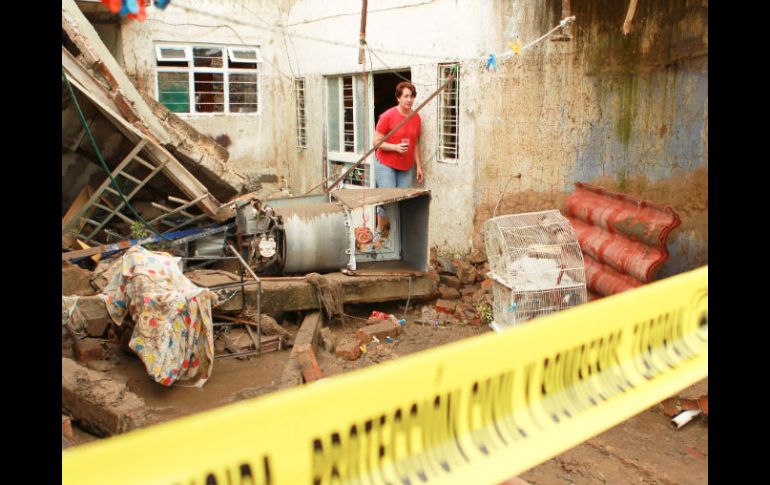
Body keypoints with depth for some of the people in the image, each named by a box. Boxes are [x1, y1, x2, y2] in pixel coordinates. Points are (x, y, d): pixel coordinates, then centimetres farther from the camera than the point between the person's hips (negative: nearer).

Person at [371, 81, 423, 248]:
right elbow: (377, 142, -10)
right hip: (386, 165, -4)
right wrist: (396, 147, -23)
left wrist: (419, 166, 10)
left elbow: (416, 144, 12)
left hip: (406, 167, 5)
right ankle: (379, 233, 13)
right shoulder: (387, 116, -12)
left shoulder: (416, 118, 3)